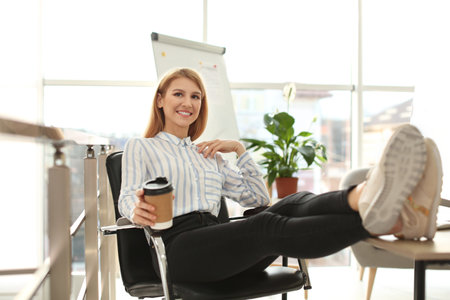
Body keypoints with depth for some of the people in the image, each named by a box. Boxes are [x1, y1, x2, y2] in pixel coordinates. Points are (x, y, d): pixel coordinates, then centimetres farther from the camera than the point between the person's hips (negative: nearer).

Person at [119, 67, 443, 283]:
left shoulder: (208, 154, 31)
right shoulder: (140, 147, 18)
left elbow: (258, 196, 26)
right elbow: (128, 196, 0)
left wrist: (240, 149, 15)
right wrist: (137, 210, -25)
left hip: (216, 239, 5)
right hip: (178, 243, -5)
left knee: (293, 204, -27)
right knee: (268, 226, -36)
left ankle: (369, 201, -60)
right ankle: (375, 219, -63)